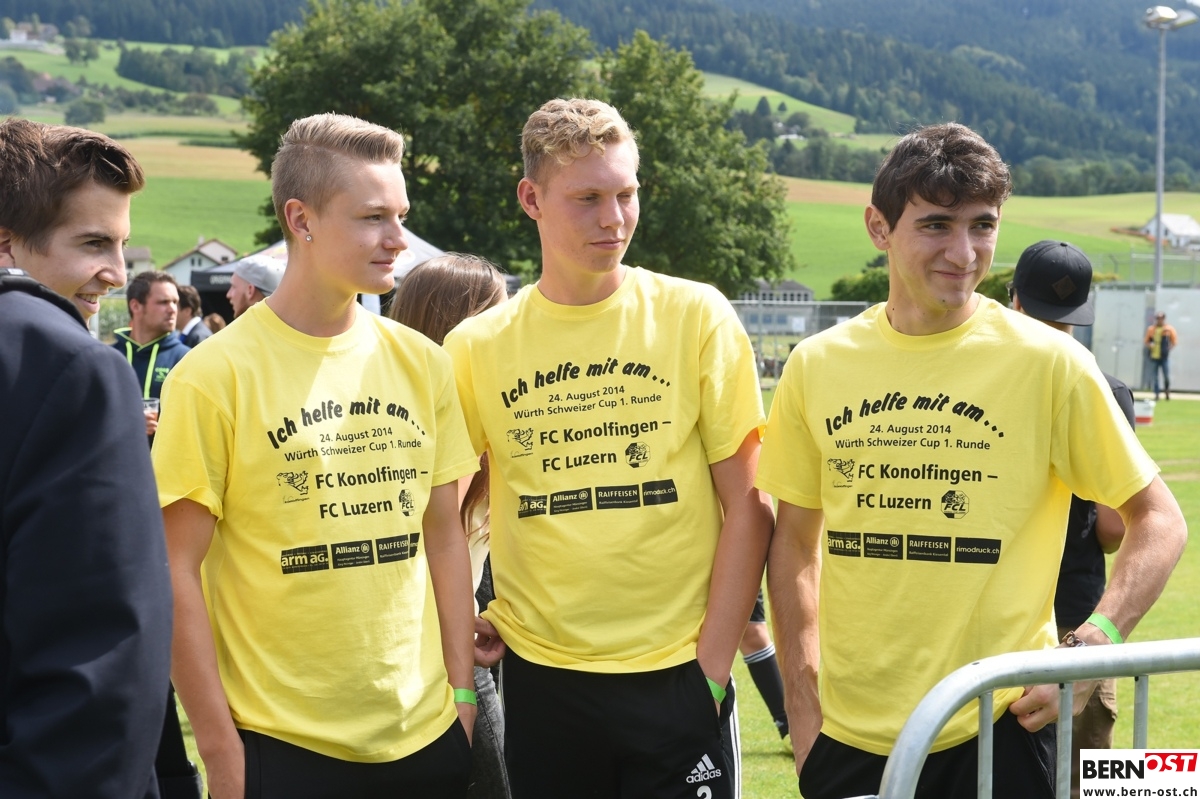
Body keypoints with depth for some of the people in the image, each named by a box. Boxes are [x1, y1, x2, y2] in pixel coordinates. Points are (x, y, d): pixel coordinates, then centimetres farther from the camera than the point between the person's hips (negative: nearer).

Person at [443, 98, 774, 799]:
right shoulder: (476, 346, 1)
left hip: (677, 674, -1)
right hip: (540, 677, 2)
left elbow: (746, 505, -3)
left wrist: (713, 662, -6)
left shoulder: (696, 316, -3)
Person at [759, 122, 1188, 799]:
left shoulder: (1049, 362, -7)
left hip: (997, 731, -2)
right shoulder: (818, 365, 1)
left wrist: (1096, 642, -14)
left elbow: (1159, 521, -1)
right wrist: (801, 699, 5)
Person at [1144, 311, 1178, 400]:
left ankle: (1167, 392, 16)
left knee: (1166, 376, -4)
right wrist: (1149, 346, -6)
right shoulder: (1151, 329, 7)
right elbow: (1146, 341, 14)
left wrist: (1169, 348, -5)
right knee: (1155, 377, 3)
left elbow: (1174, 341, 8)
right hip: (1154, 356, 2)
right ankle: (1156, 394, 7)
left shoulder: (1169, 329, 2)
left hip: (1164, 357, -2)